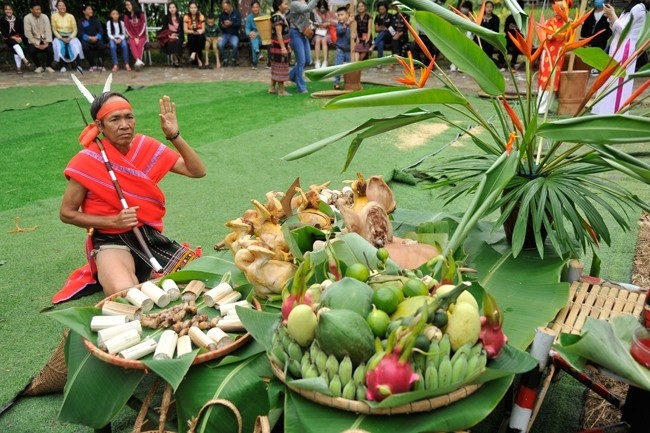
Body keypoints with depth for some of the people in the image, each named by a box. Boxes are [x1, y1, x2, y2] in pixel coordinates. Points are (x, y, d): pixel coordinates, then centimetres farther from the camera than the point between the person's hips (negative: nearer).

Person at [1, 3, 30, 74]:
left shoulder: (18, 20, 4)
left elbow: (22, 31, 4)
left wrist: (20, 38, -15)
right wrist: (13, 37, -18)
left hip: (18, 38, 3)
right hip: (8, 39, -3)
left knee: (16, 49, -25)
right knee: (15, 44, -35)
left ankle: (18, 67, -25)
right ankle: (24, 59, -53)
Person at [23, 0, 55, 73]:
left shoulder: (45, 17, -4)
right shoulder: (27, 18, -9)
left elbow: (48, 30, -9)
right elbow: (28, 33, -11)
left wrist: (47, 43, -21)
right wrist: (35, 43, -20)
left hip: (44, 39, 1)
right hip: (34, 40, -1)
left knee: (50, 49, -28)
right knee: (31, 50, -29)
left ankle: (48, 66, -1)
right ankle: (39, 66, -3)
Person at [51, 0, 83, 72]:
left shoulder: (71, 16, 5)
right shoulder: (54, 16, 3)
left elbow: (75, 30, 2)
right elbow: (54, 30, 1)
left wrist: (70, 38, -15)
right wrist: (62, 38, -14)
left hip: (70, 37, 1)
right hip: (59, 37, -1)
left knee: (75, 44, -31)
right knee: (59, 45, -32)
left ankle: (76, 64, -31)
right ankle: (62, 65, -26)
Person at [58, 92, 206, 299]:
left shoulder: (147, 147, -1)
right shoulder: (87, 161, -12)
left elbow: (197, 171, -5)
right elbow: (67, 213, -3)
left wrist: (175, 136, -18)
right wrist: (114, 221, -17)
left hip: (150, 235, 5)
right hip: (111, 241, -4)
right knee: (125, 292, -33)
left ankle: (142, 272, 13)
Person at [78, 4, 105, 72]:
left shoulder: (95, 20, 15)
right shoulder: (81, 21, 10)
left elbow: (100, 30, 5)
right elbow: (81, 33, -1)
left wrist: (96, 37, -15)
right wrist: (89, 38, -18)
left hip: (96, 39, 1)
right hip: (86, 39, -1)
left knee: (102, 46, -33)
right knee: (84, 47, -35)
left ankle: (100, 65, -18)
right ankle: (93, 65, -19)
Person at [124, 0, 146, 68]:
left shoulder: (141, 14, 0)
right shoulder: (126, 16, 5)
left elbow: (143, 26, -4)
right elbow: (127, 29, 3)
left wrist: (138, 37, -12)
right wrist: (133, 38, -10)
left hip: (141, 36, -1)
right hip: (132, 36, 1)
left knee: (139, 44, -33)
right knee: (132, 44, -32)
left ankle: (138, 61, -48)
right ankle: (138, 60, -52)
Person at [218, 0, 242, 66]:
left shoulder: (236, 13, 1)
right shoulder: (222, 14, 7)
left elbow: (239, 24, -8)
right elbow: (219, 25, 9)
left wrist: (231, 23, -26)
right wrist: (223, 26, -15)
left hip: (234, 35, -2)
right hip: (225, 34, 2)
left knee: (235, 44, -34)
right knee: (220, 44, -29)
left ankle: (233, 59, -9)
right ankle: (224, 60, -8)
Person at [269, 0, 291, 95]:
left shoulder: (282, 16, 13)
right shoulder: (277, 17, -18)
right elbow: (278, 34, -23)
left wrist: (287, 45, 23)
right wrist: (283, 47, -26)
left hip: (282, 45, 10)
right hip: (279, 46, -10)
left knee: (276, 67, 13)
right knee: (281, 67, -3)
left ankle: (272, 88, 20)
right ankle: (281, 90, 4)